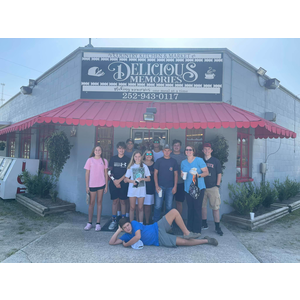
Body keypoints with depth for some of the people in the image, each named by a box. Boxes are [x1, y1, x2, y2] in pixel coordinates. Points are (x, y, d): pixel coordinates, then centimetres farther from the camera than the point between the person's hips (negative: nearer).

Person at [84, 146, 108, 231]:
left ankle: (98, 223, 14)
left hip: (101, 184, 1)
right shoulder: (90, 160, 1)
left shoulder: (104, 161, 4)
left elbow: (106, 173, 6)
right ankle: (89, 223, 18)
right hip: (92, 185, -1)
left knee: (99, 202, 7)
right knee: (91, 203, 6)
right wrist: (87, 186, -1)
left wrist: (106, 185, 2)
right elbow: (87, 173, 2)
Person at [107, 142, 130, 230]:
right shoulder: (113, 158, 8)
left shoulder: (127, 159, 3)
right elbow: (109, 171, 5)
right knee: (115, 201, 4)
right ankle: (113, 220, 11)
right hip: (113, 183, 1)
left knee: (123, 201, 2)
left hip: (123, 183, -1)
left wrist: (119, 180, -8)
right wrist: (114, 180, -6)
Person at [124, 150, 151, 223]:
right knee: (132, 207, 6)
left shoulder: (144, 166, 5)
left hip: (141, 189, 0)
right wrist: (132, 181, -13)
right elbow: (126, 179, 6)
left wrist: (141, 179, -13)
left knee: (140, 208, 4)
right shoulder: (131, 167, 5)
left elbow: (148, 179, 5)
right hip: (132, 189, 0)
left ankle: (141, 223, 14)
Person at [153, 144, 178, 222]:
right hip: (160, 186, -1)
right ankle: (156, 222, 14)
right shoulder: (159, 161, 2)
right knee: (158, 206, 0)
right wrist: (156, 186, -6)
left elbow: (176, 174, 7)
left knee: (169, 206, 7)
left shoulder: (174, 161, 6)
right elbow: (155, 173, 2)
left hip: (170, 187, 1)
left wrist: (175, 186, 0)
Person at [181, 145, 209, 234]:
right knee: (190, 209, 8)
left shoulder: (199, 160, -2)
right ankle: (189, 229, 18)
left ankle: (197, 230, 6)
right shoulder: (183, 162, 13)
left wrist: (199, 175, -22)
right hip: (187, 189, 4)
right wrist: (182, 175, -1)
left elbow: (206, 172, -4)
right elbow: (182, 173, 22)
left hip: (198, 188, -4)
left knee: (197, 209, -4)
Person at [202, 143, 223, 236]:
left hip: (213, 187, -2)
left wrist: (217, 185, -4)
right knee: (203, 206, 9)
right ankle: (204, 224, 22)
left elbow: (219, 174, 4)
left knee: (215, 207, -2)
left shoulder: (216, 161, 4)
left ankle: (217, 227, 6)